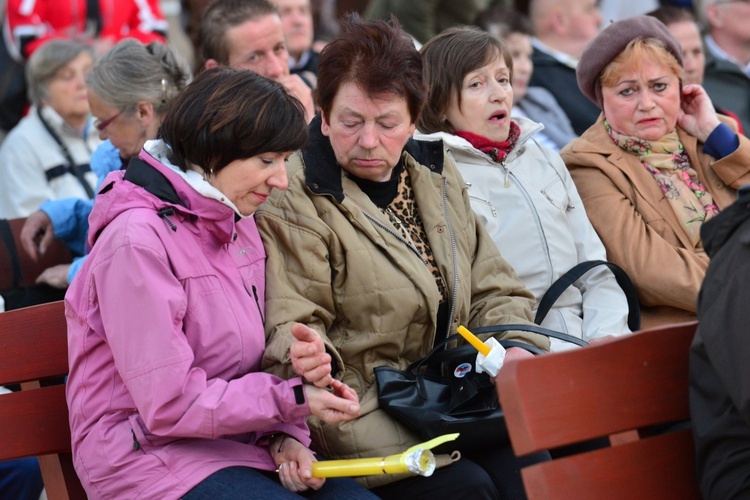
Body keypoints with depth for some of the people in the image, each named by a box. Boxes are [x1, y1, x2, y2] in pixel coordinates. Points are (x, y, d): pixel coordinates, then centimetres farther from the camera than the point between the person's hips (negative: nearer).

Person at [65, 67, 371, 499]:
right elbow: (169, 405, -19)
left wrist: (284, 436, -5)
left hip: (236, 442, 8)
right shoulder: (138, 241, -17)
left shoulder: (239, 224, 11)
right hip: (148, 453, -8)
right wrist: (293, 399, -19)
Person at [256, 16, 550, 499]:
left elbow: (494, 291, 18)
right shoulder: (293, 205, -6)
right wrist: (308, 352, -34)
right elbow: (289, 323, -10)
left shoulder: (439, 177, 15)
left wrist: (514, 347, -2)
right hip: (359, 407, -6)